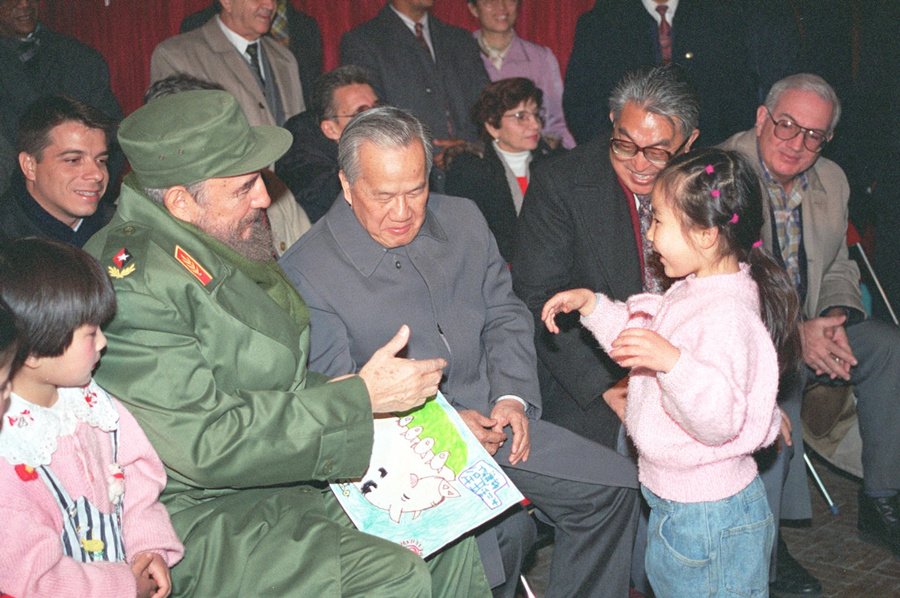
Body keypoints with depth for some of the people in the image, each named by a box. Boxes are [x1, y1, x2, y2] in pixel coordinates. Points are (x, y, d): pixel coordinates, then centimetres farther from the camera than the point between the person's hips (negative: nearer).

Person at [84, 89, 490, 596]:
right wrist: (360, 398, -23)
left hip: (288, 473, 9)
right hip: (201, 516, -9)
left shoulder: (225, 245, 7)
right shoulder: (132, 286, -22)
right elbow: (208, 443, -26)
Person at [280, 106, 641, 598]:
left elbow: (506, 317, 15)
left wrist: (513, 397, -3)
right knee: (485, 546, -29)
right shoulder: (306, 272, -11)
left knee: (614, 485, 0)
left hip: (492, 422, 6)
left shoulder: (463, 220, 7)